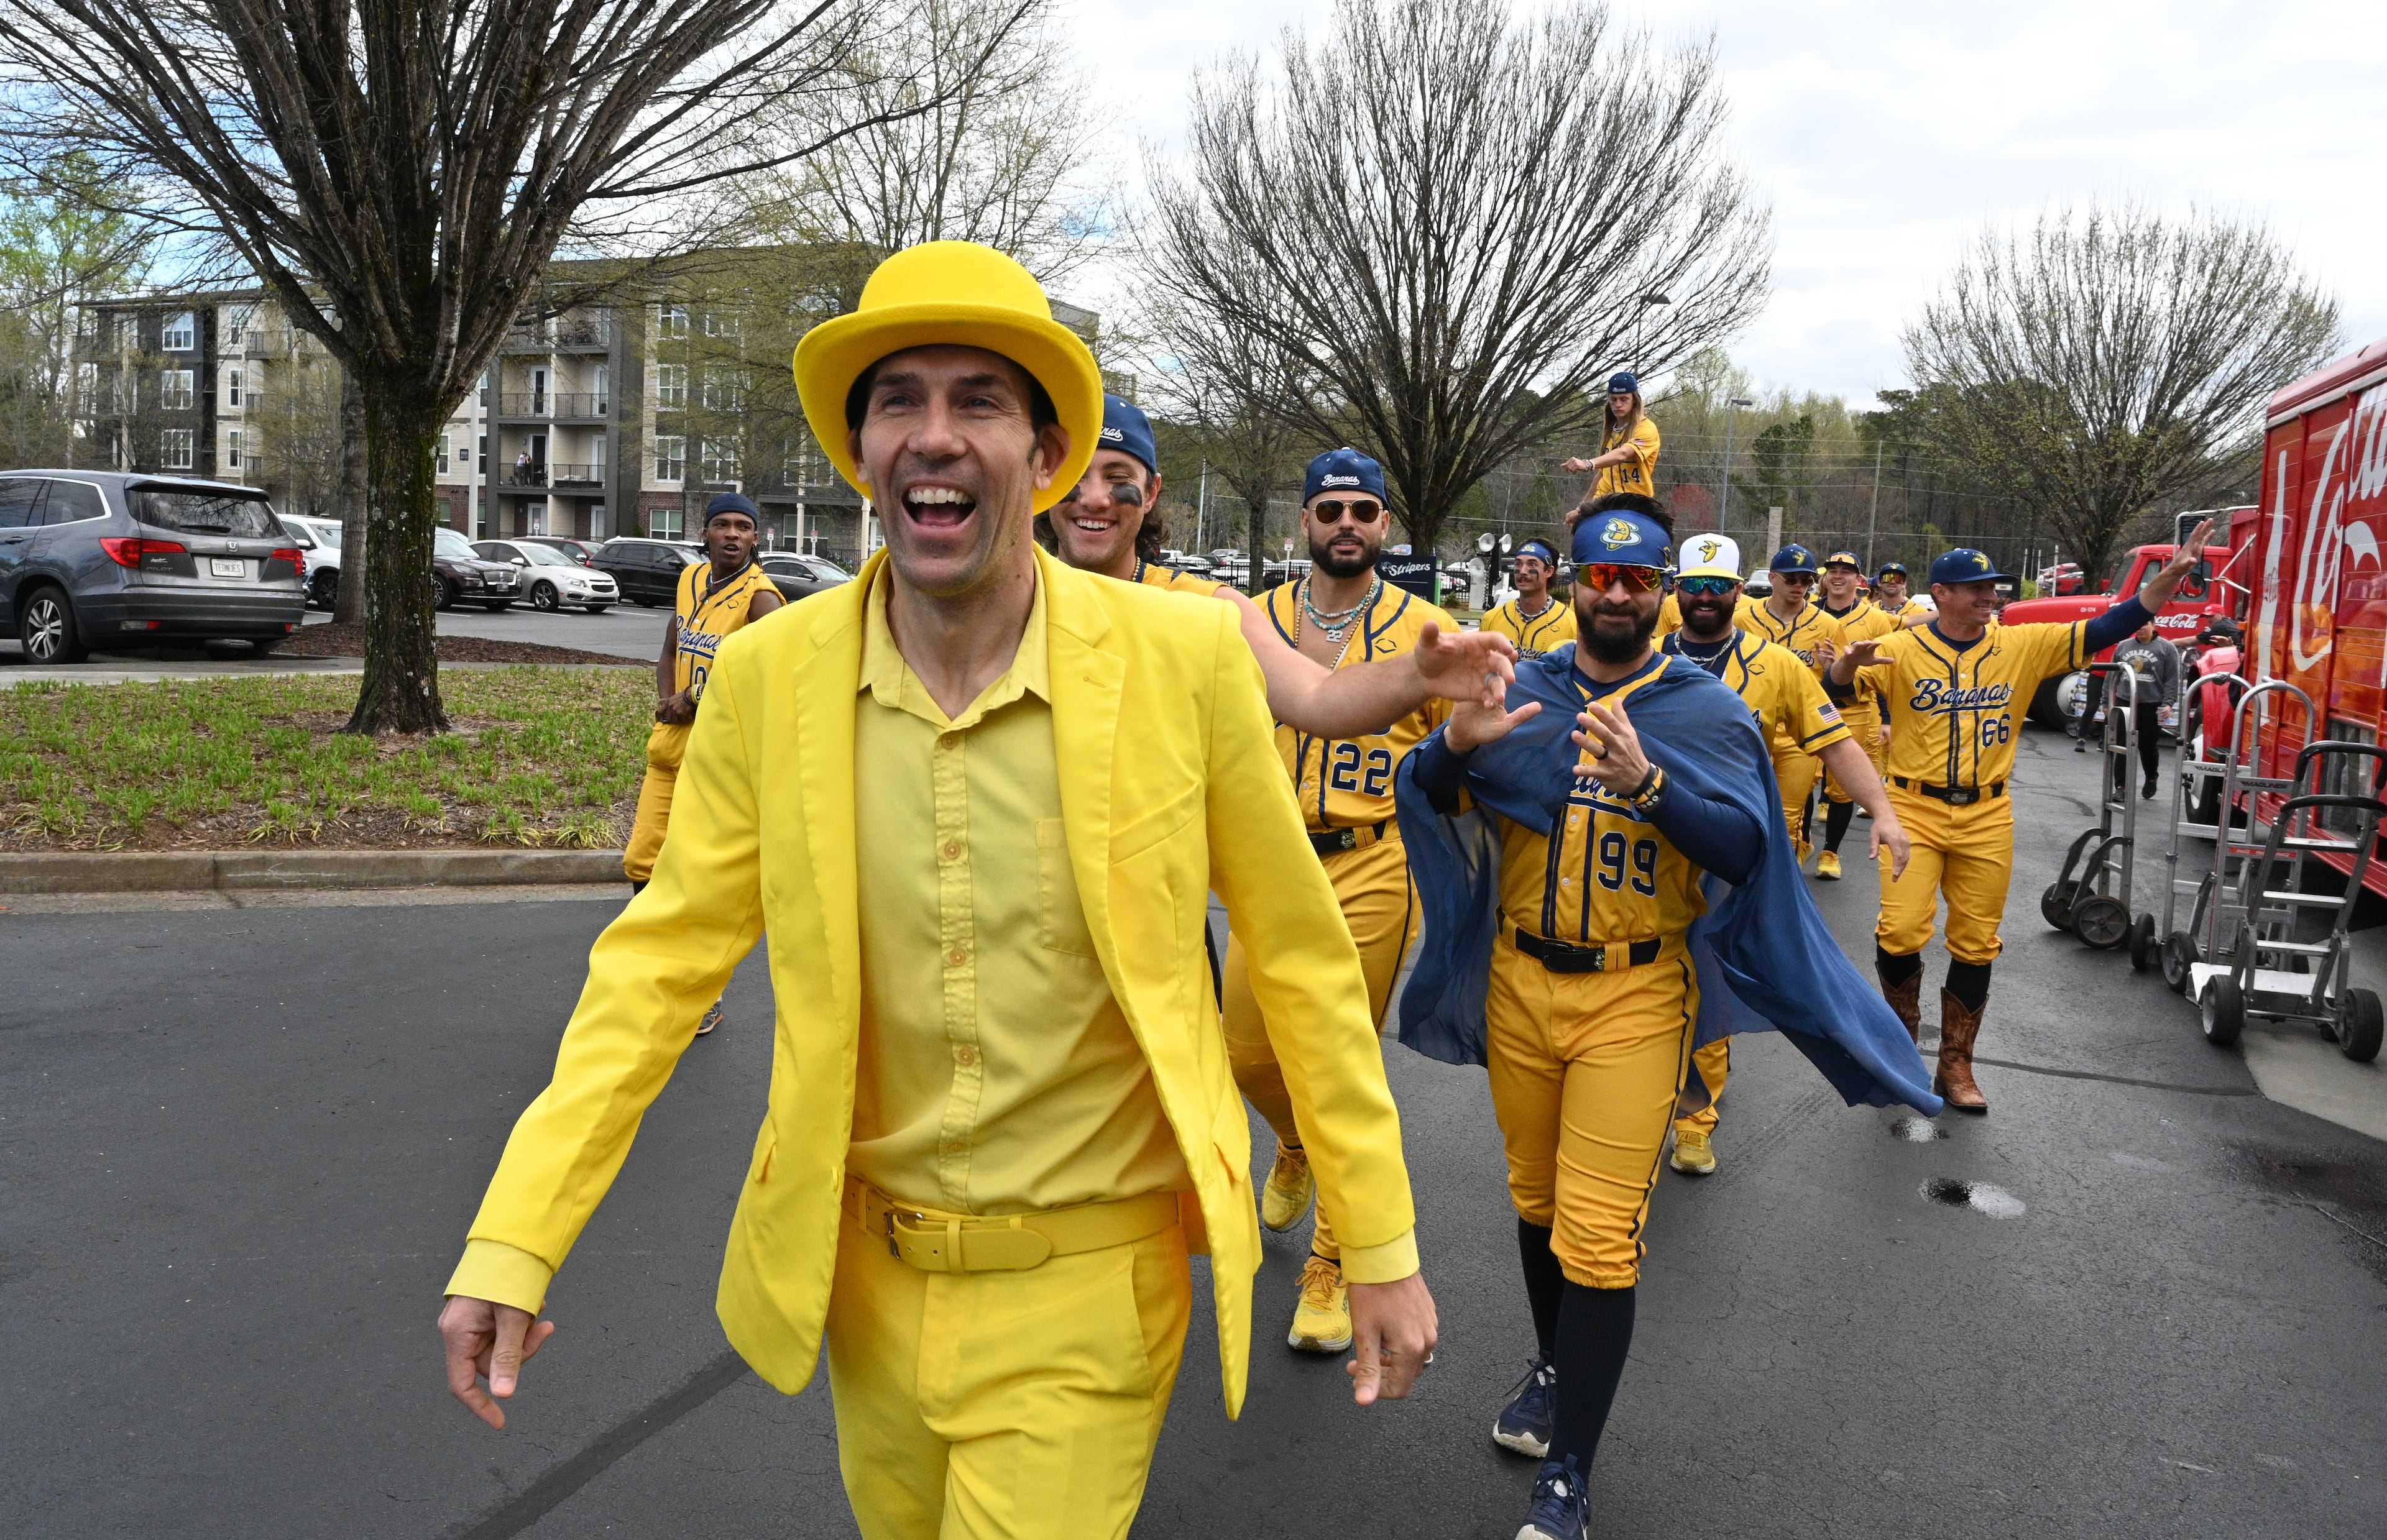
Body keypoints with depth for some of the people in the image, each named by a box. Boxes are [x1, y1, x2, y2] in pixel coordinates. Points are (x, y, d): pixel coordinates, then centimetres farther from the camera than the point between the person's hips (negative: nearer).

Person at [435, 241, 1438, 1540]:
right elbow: (661, 961, -4)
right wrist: (510, 1245, -11)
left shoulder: (1185, 655, -15)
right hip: (866, 1262, 4)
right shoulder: (767, 673, -8)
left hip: (1089, 1284, -3)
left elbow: (1300, 954, -7)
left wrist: (1383, 1250, -3)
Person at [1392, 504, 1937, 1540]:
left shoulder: (1708, 710, -1)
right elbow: (1423, 799, -4)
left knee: (1600, 1237, -6)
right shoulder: (1519, 689, 3)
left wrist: (1646, 782, -29)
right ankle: (1553, 1368, 45)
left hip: (1634, 1002, -3)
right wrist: (1454, 744, -26)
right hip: (1519, 987, 3)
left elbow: (1745, 848, -13)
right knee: (1538, 1200, 20)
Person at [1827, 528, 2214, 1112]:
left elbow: (2106, 630, -1)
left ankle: (1956, 1066, 24)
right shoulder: (1902, 649, -5)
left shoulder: (2024, 645, 2)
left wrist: (2171, 576, -11)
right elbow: (1838, 689, -14)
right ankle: (1902, 1036, 18)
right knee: (1900, 933, -11)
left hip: (1986, 820, 3)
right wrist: (1851, 661, -37)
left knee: (1975, 947, 9)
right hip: (1915, 812, -3)